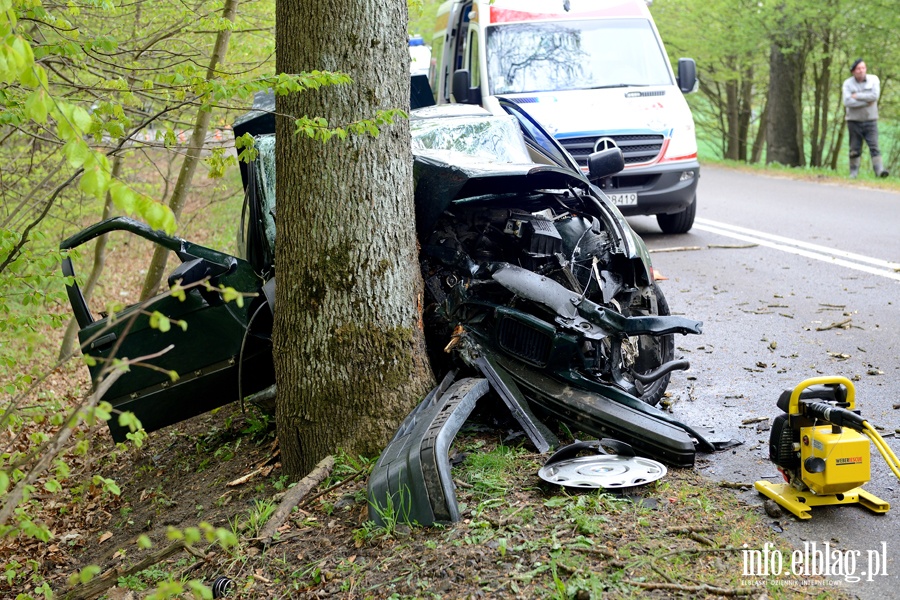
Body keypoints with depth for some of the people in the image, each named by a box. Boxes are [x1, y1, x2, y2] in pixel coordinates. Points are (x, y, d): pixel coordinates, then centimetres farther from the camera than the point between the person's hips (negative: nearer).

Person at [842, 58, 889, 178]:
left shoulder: (873, 79, 2)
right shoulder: (848, 83, 0)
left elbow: (875, 96, -14)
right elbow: (847, 102, -14)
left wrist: (856, 96, -10)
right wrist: (866, 102, -14)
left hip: (870, 120, 0)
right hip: (854, 120, 0)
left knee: (874, 146, -10)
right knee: (855, 149, 5)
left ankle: (879, 170, -17)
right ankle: (853, 172, 13)